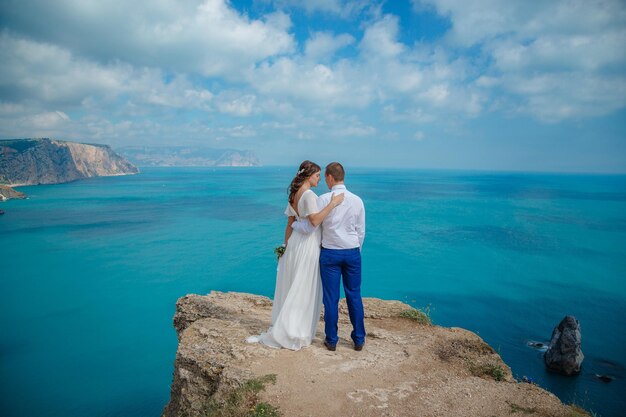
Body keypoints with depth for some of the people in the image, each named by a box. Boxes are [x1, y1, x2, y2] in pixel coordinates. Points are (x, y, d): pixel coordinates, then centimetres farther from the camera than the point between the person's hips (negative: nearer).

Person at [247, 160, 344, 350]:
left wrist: (286, 246, 19)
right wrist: (332, 204, -26)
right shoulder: (309, 195, -16)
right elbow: (315, 221, -29)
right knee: (303, 291, 1)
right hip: (307, 245, -9)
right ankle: (293, 335, 9)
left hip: (295, 242, 9)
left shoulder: (294, 194, 12)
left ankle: (283, 330, 23)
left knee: (290, 289, 14)